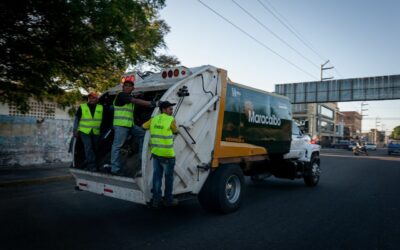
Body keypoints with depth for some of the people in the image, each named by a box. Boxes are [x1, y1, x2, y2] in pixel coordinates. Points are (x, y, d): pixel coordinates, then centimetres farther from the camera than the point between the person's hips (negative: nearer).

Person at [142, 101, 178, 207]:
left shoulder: (154, 119, 6)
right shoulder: (171, 120, -11)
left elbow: (144, 126, 21)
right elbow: (175, 131, 4)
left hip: (155, 153, 5)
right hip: (167, 154, -5)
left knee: (157, 176, 13)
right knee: (169, 177, 10)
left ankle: (156, 200, 19)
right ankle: (168, 200, 21)